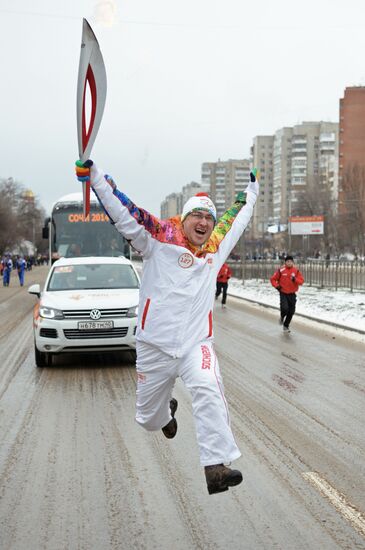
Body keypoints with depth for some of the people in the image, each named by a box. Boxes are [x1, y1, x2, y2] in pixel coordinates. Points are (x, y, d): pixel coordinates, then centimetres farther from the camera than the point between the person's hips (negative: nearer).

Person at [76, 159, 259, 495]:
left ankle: (216, 467, -32)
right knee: (148, 418, 15)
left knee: (208, 391, -30)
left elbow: (236, 220, 30)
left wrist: (251, 191, 40)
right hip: (155, 345, -1)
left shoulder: (216, 247, 12)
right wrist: (94, 175, -10)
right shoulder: (161, 238, -1)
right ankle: (166, 412, 54)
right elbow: (123, 213, -5)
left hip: (196, 342, 1)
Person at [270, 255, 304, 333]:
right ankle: (282, 317, 15)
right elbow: (273, 279, 1)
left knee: (291, 311, 5)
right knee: (284, 308, -20)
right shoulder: (281, 270, -8)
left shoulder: (296, 271, -1)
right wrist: (277, 286, -13)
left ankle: (286, 326, 26)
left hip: (292, 294, 3)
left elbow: (301, 280, -6)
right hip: (283, 293, -3)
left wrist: (295, 279, -24)